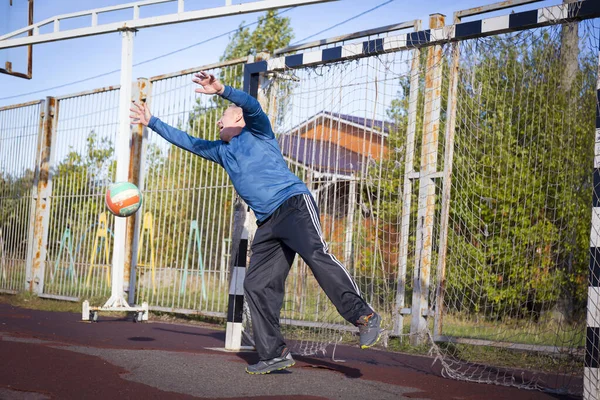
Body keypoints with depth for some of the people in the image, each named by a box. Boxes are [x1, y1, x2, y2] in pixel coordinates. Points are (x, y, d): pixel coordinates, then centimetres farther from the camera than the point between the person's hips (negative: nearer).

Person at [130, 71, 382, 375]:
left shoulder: (257, 131, 9)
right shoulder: (221, 151, 27)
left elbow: (251, 105, -13)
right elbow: (185, 141, 35)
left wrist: (222, 90, -29)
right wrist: (152, 122, 35)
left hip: (293, 203, -8)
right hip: (268, 223, 8)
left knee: (316, 255, -29)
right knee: (257, 285, -2)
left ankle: (365, 317, -31)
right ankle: (274, 353, 2)